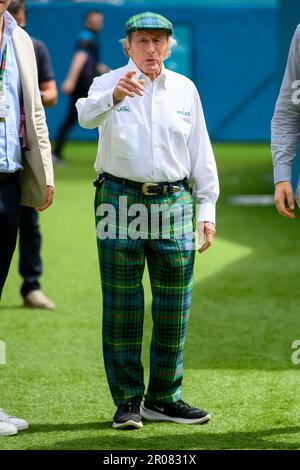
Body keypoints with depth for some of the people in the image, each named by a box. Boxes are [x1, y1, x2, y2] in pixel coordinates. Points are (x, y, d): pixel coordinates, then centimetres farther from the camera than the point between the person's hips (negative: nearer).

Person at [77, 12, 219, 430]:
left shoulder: (184, 89, 12)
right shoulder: (108, 83, 1)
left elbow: (200, 152, 14)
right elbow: (87, 116, -22)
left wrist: (207, 208, 9)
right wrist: (113, 97, -44)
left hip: (174, 204, 3)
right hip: (121, 202, -3)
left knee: (174, 309, 4)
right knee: (122, 307, -1)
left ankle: (163, 398, 14)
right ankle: (128, 400, 6)